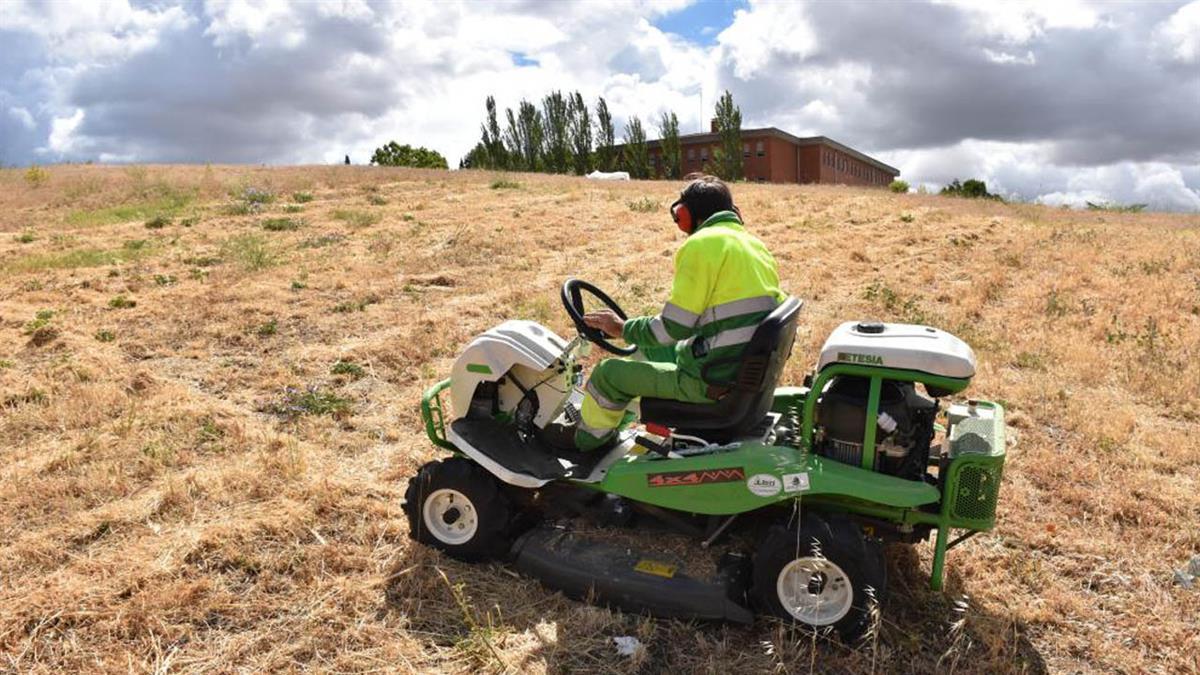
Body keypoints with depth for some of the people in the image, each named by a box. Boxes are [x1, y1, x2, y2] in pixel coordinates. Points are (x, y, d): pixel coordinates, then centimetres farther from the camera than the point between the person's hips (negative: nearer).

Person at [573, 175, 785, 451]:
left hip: (715, 382, -9)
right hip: (755, 373, 9)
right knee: (648, 349, 28)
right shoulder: (755, 243, 11)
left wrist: (623, 329, 0)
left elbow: (672, 328, -18)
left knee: (608, 373, 6)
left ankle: (585, 443, 29)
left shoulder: (699, 245, -14)